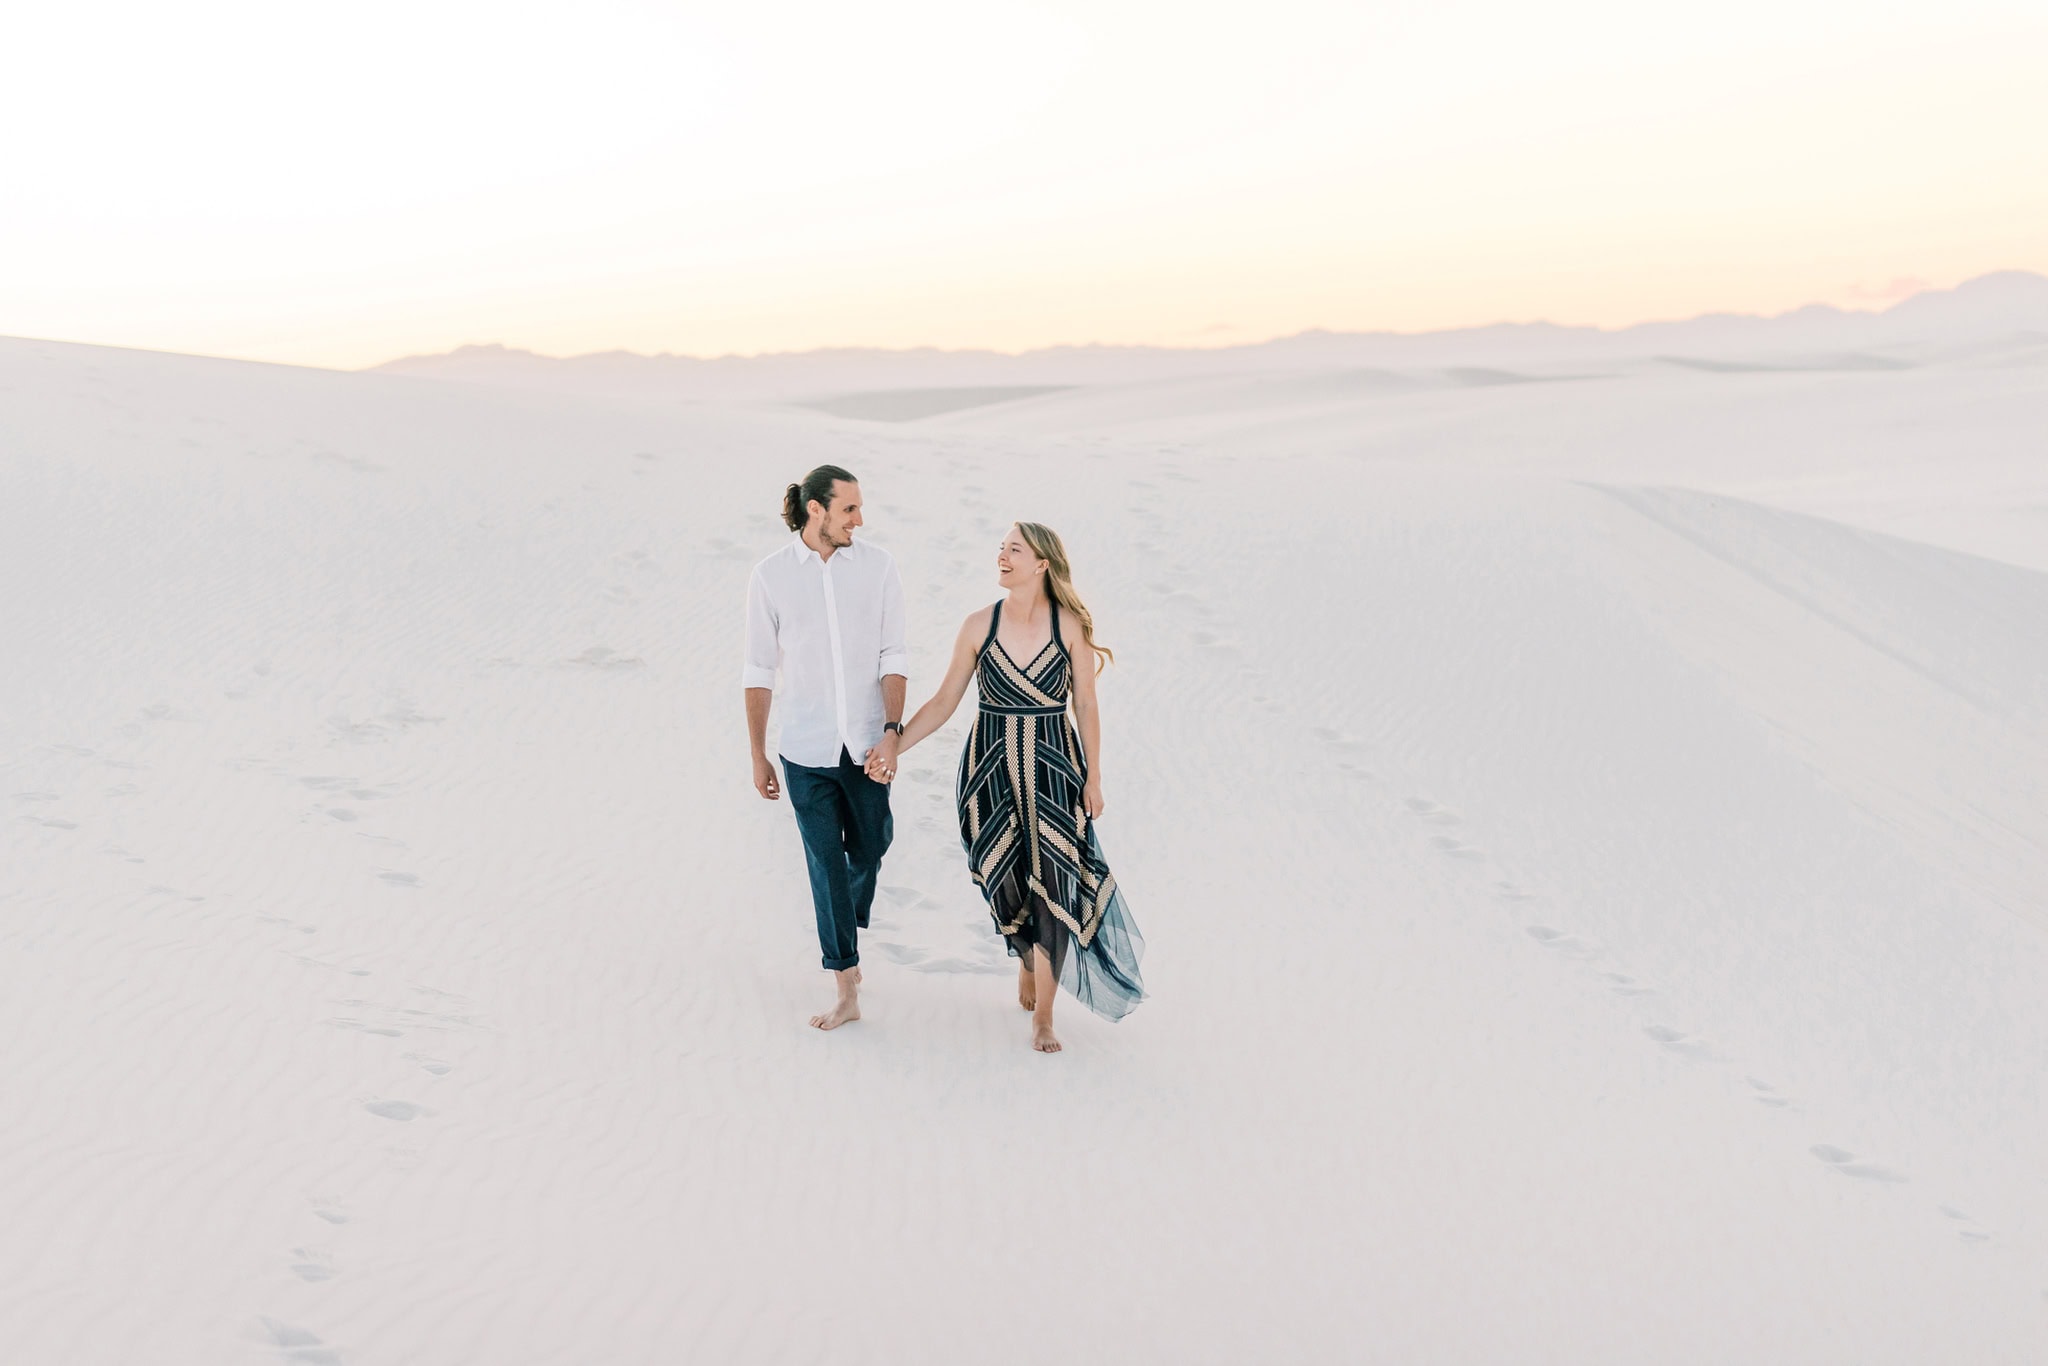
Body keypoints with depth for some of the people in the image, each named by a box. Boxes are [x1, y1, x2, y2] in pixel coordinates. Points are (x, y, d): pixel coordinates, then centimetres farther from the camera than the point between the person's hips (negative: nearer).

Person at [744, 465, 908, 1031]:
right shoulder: (771, 575, -4)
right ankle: (847, 990, 10)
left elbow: (893, 658, -3)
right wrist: (758, 756, 3)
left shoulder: (877, 565, -3)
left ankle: (849, 927, 47)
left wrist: (892, 731, -15)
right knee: (826, 864, 2)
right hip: (806, 750, -1)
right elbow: (759, 672, 2)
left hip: (865, 744, 1)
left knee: (869, 847, 15)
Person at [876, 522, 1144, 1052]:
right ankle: (1028, 966, 39)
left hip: (1053, 768, -2)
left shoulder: (1071, 626, -6)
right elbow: (945, 700, 2)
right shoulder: (980, 625, -3)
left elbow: (1085, 706, 0)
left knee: (1052, 883, -5)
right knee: (1007, 881, 9)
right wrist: (895, 743, -7)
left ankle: (1042, 1013, 6)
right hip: (991, 767, 2)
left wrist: (1093, 778, 2)